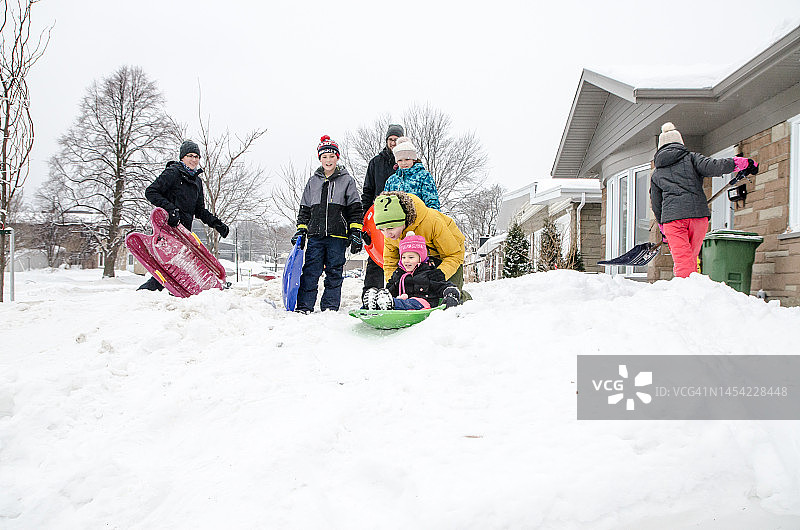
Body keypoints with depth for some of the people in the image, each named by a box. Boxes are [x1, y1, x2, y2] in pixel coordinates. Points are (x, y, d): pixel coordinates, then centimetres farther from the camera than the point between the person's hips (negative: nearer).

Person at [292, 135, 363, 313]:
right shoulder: (313, 181, 15)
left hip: (338, 234, -2)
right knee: (310, 271, -3)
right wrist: (301, 230, 9)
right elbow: (304, 209, 18)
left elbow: (355, 209, 5)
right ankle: (304, 306, 2)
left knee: (334, 272, 3)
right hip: (315, 234, 2)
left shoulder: (347, 180, 7)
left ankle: (330, 306, 11)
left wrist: (356, 232, -3)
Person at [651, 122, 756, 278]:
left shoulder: (656, 173, 19)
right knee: (691, 259, 12)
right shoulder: (690, 158, 14)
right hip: (698, 213, 0)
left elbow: (656, 205, 21)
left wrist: (663, 230, 32)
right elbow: (711, 167, -5)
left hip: (672, 217, 0)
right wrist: (744, 163, 2)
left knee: (682, 264, -5)